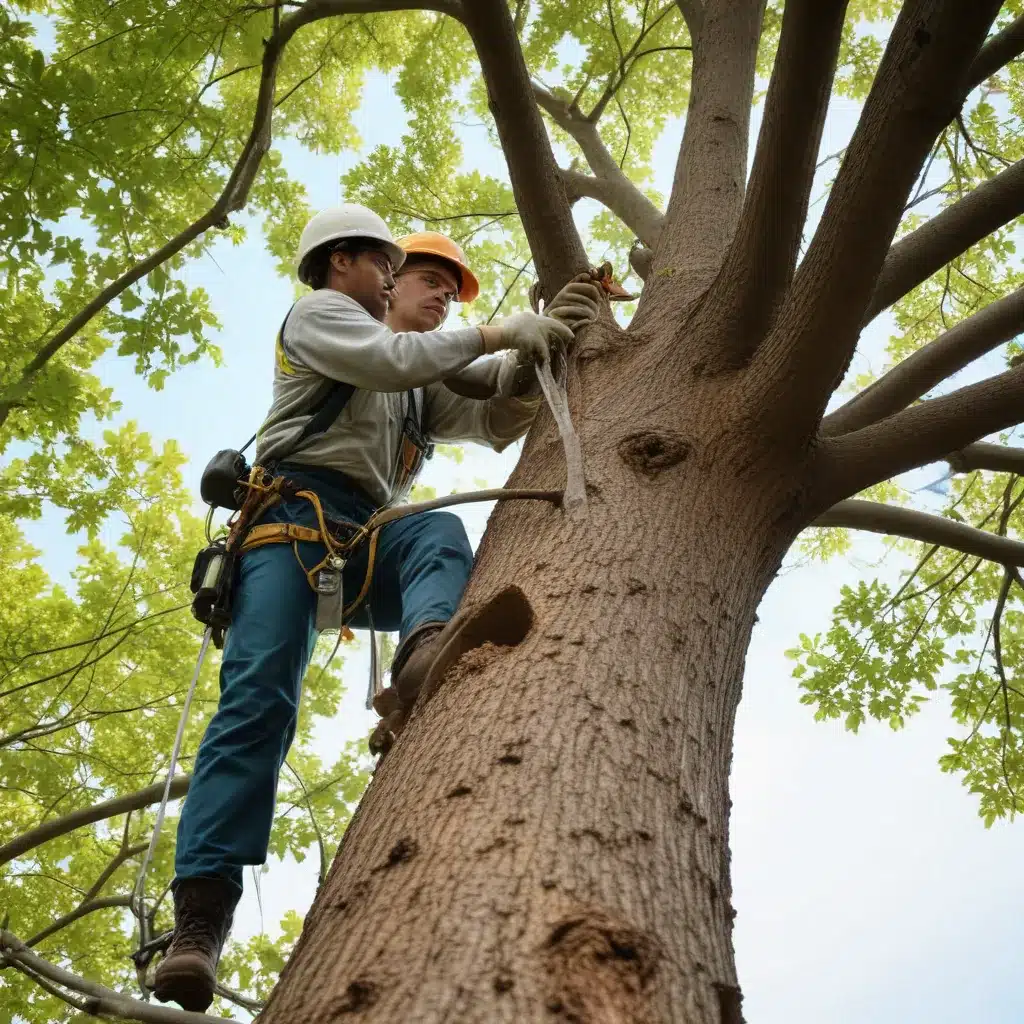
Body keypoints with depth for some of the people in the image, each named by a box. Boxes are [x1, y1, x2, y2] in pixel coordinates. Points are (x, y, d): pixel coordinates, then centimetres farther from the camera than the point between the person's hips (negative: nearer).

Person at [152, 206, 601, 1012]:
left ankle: (429, 649, -61)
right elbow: (389, 360, -7)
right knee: (259, 699, -22)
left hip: (368, 540, 6)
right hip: (296, 514, -5)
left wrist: (531, 358, 2)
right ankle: (202, 916, -30)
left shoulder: (426, 382, 33)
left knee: (442, 533, -29)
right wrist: (494, 334, -6)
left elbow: (499, 423, 18)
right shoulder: (318, 313, 14)